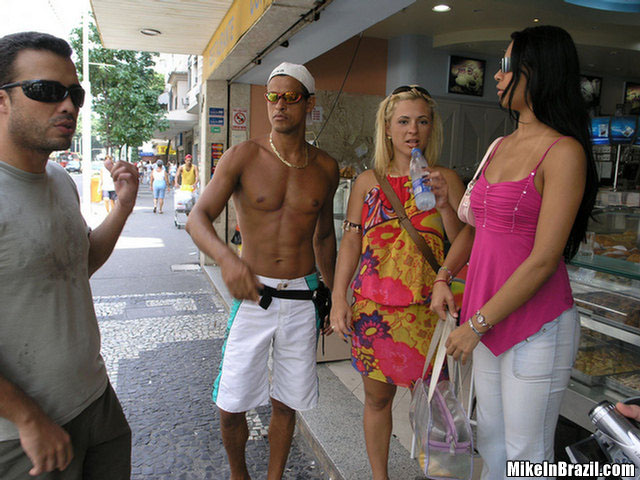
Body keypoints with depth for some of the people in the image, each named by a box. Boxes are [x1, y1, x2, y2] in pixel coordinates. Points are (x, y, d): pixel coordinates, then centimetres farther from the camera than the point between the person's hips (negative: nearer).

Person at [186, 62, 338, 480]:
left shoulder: (326, 168, 5)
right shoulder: (244, 156, -5)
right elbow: (198, 218, -10)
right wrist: (227, 258, -31)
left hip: (303, 299, 2)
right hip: (254, 295, -2)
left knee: (286, 403, 13)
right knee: (231, 404, 4)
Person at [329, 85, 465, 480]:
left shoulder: (446, 180, 3)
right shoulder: (368, 181, 6)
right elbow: (351, 242, 6)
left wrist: (445, 205, -17)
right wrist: (339, 298, -2)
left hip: (427, 309, -1)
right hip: (373, 307, 1)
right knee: (378, 397, 14)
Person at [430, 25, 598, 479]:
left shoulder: (563, 152, -14)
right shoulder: (500, 146, 10)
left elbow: (543, 260, -20)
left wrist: (477, 324, -17)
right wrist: (443, 278, 7)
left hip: (536, 325, -7)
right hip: (489, 318, 7)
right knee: (490, 437, 20)